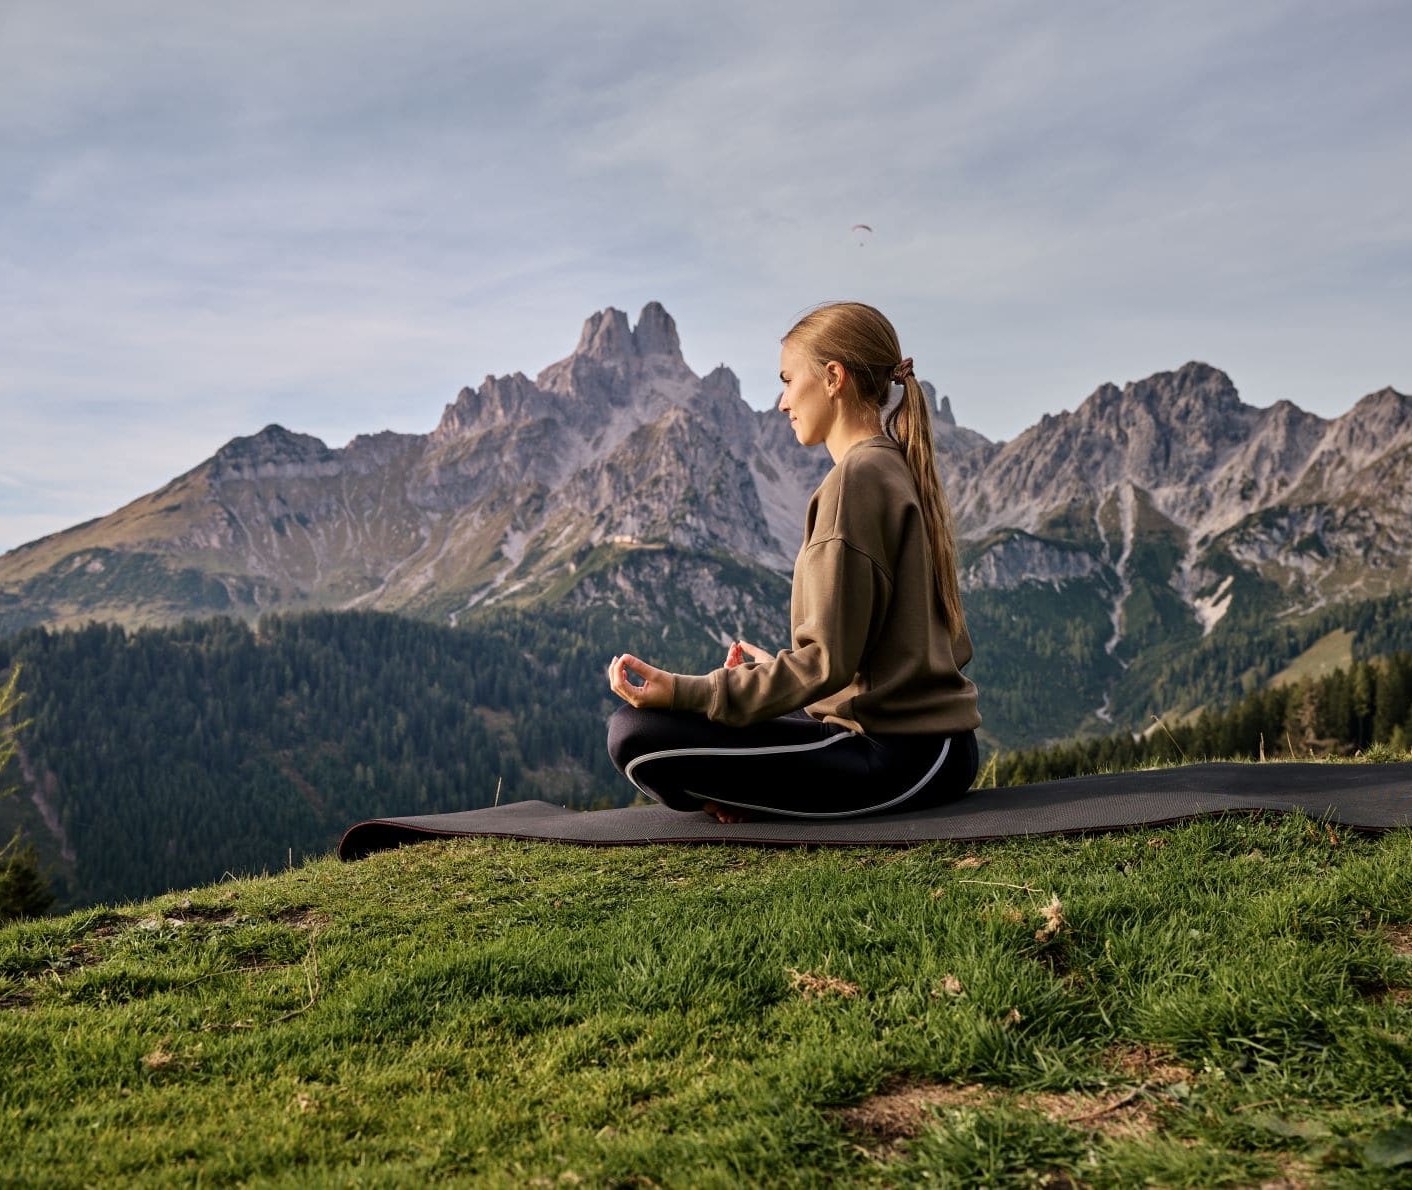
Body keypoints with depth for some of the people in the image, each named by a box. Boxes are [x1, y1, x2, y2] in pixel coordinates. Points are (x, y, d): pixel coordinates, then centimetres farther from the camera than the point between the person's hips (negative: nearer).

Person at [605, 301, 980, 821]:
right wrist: (781, 668, 21)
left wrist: (684, 691, -21)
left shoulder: (857, 477, -14)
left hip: (895, 756, -10)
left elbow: (828, 658, -20)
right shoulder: (904, 472, 15)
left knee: (636, 732, -19)